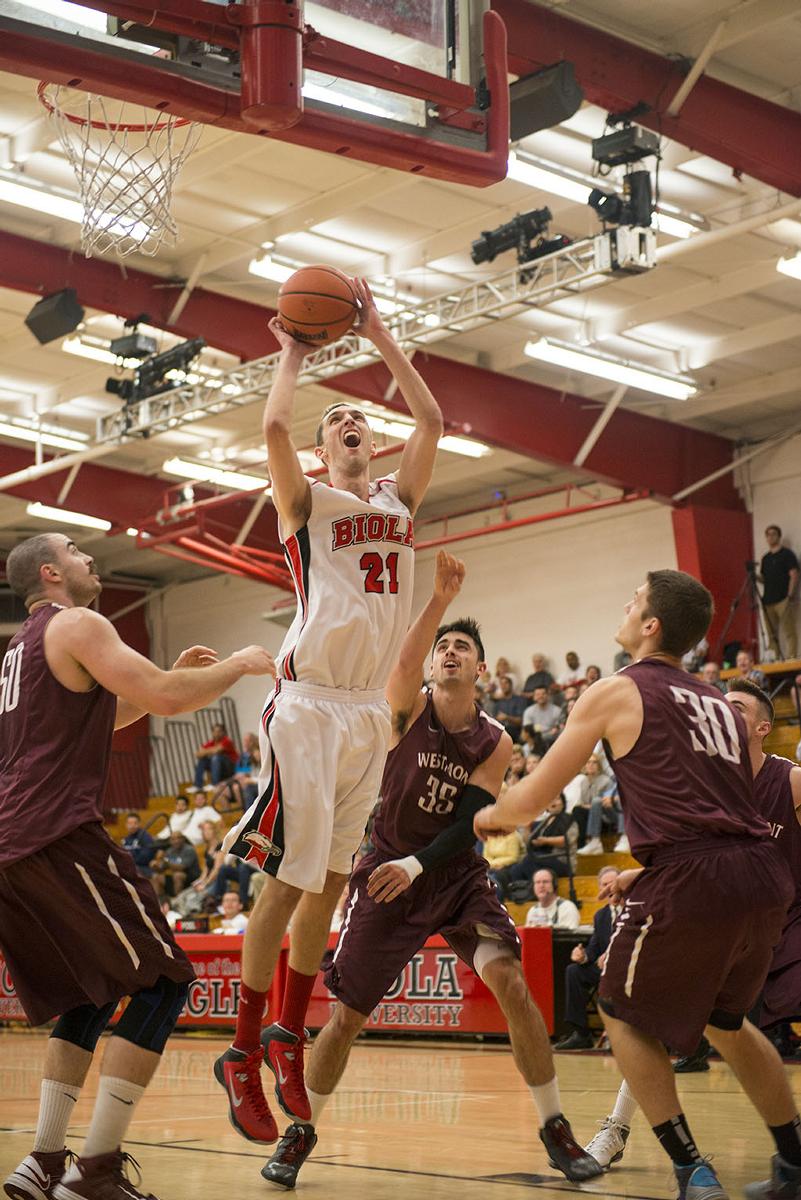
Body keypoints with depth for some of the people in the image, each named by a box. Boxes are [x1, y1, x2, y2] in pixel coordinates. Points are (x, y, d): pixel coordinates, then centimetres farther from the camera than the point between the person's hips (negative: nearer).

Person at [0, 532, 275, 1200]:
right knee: (163, 984, -5)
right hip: (59, 837, -9)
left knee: (88, 998, 19)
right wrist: (238, 666, 3)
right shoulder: (77, 625, -2)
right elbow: (166, 700, -13)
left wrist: (175, 675, 31)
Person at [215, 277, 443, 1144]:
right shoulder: (306, 501, 4)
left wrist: (379, 337, 13)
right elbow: (273, 427, -13)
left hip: (370, 710, 6)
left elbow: (431, 419, 10)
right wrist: (294, 352, 3)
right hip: (309, 705, -6)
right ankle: (244, 1056, 0)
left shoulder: (400, 498, 19)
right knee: (287, 880, -8)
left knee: (331, 882, 10)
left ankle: (289, 1038, 20)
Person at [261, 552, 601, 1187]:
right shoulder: (408, 706, -8)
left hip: (456, 873, 1)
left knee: (511, 982, -18)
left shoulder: (495, 743, -4)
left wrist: (417, 865, -26)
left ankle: (556, 1130, -5)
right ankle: (301, 1132, 22)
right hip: (389, 870, -1)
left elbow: (470, 822, -11)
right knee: (347, 1014, 0)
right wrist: (439, 600, -47)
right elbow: (405, 662, -32)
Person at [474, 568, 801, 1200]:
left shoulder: (617, 692, 5)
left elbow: (533, 798, 8)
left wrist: (486, 816, 28)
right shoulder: (720, 704, 23)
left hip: (693, 880, -7)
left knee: (625, 1015, 16)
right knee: (723, 1018, 30)